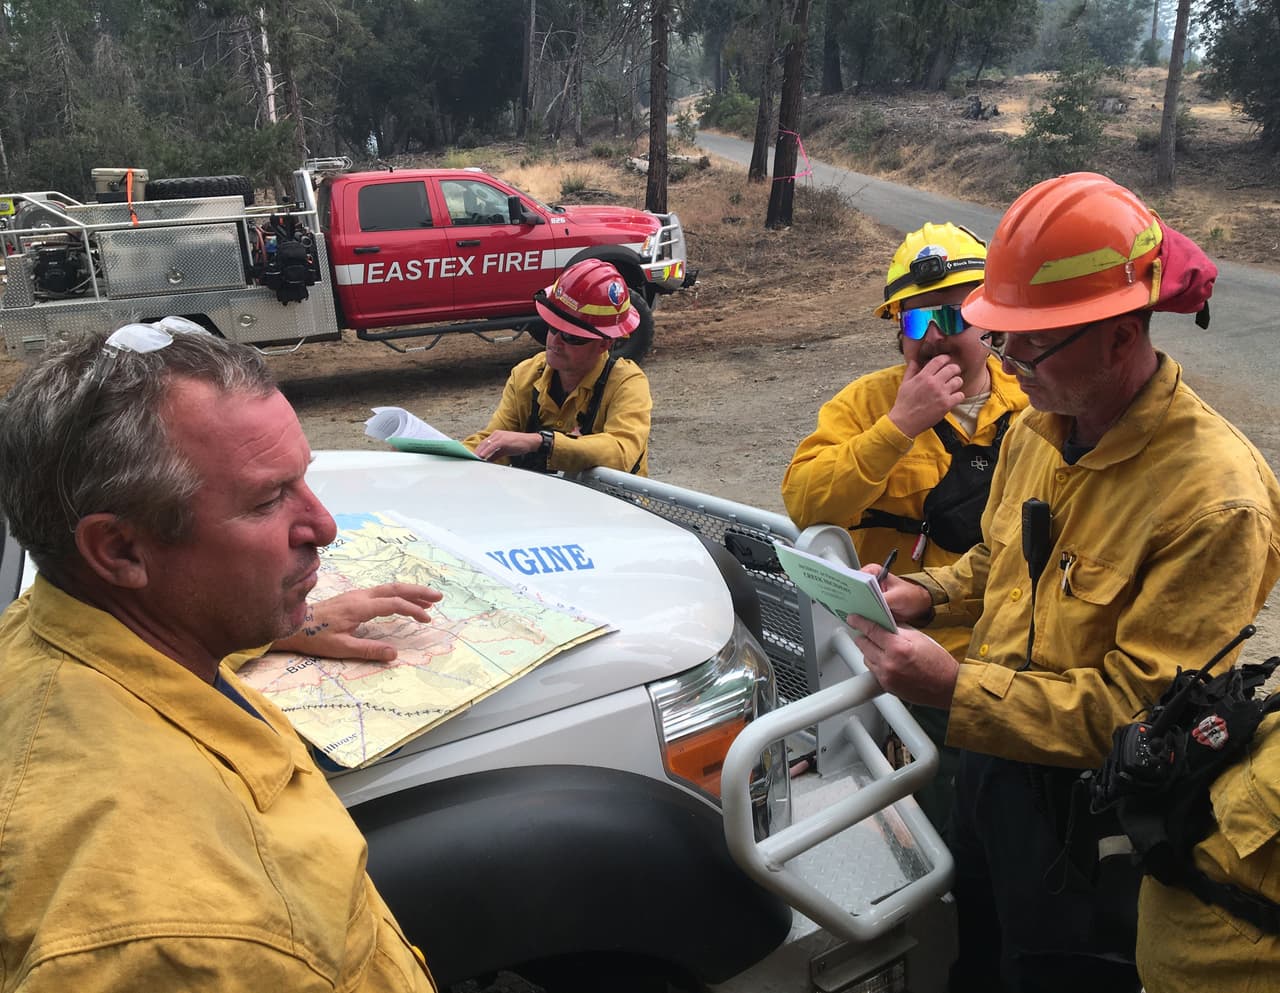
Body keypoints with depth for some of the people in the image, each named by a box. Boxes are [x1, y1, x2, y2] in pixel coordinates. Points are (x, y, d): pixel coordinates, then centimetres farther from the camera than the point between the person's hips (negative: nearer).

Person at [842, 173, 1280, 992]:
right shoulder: (1038, 430, -3)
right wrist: (926, 594, -5)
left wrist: (957, 690, -32)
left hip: (1090, 831, -7)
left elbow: (1144, 708, -27)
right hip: (991, 766, 7)